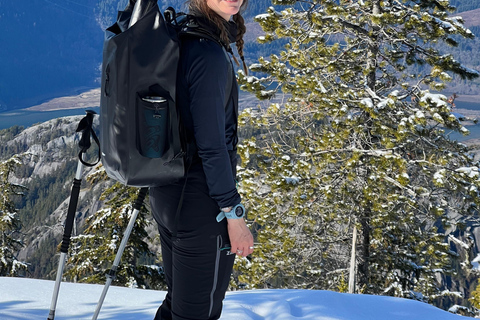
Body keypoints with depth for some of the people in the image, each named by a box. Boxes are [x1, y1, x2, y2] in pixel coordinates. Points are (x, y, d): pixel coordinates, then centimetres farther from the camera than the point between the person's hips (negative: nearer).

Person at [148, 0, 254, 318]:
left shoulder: (179, 39, 6)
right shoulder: (209, 53, -22)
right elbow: (211, 145, -22)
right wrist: (233, 213, -16)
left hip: (166, 192, 9)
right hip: (200, 200, -9)